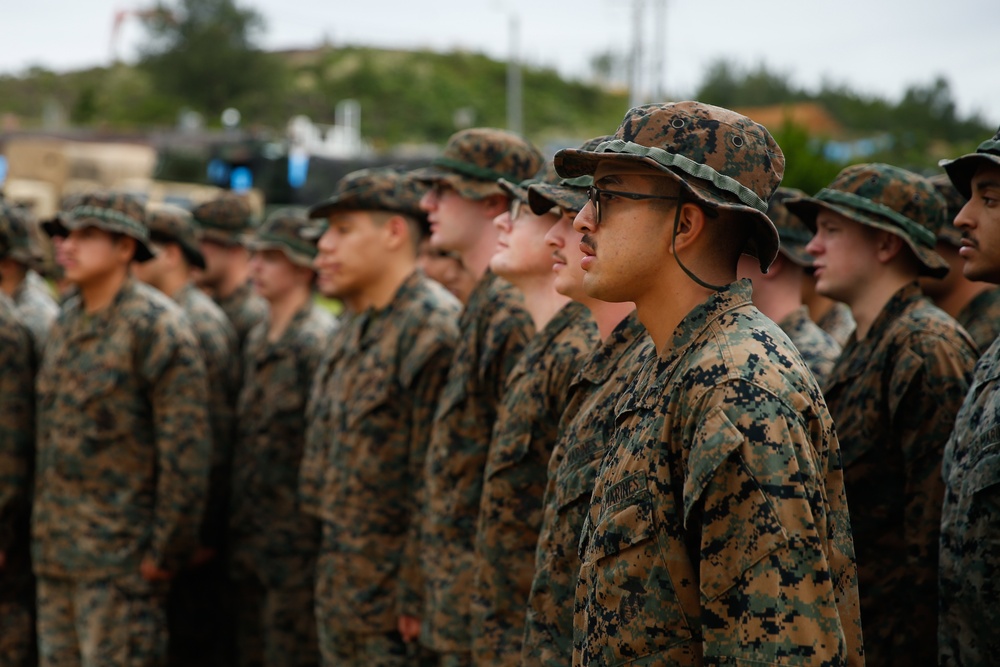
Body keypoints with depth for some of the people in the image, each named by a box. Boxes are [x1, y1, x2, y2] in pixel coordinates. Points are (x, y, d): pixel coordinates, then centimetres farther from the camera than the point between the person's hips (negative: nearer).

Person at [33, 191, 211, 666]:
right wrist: (39, 526, 12)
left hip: (120, 552, -7)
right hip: (54, 551, 8)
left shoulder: (155, 325, -11)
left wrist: (167, 552, -15)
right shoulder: (66, 321, 13)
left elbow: (186, 449, -15)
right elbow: (48, 428, 16)